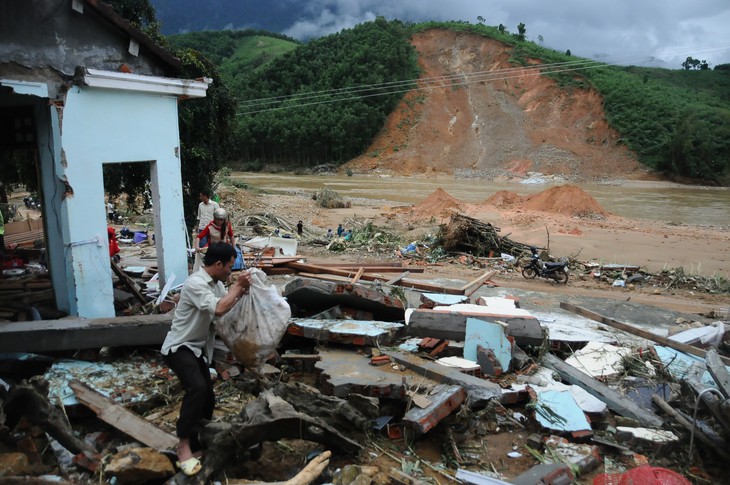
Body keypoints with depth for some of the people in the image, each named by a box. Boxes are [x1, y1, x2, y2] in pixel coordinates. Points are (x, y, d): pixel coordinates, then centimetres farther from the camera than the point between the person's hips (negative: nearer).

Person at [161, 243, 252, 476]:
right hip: (179, 347, -9)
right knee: (197, 388, -30)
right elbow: (219, 309, -34)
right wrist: (238, 285, -23)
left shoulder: (216, 283, 5)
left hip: (198, 348, 10)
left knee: (207, 399, 10)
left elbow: (227, 304, 14)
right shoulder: (195, 283, -24)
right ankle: (184, 446, -22)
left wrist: (241, 291, -4)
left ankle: (195, 446, 24)